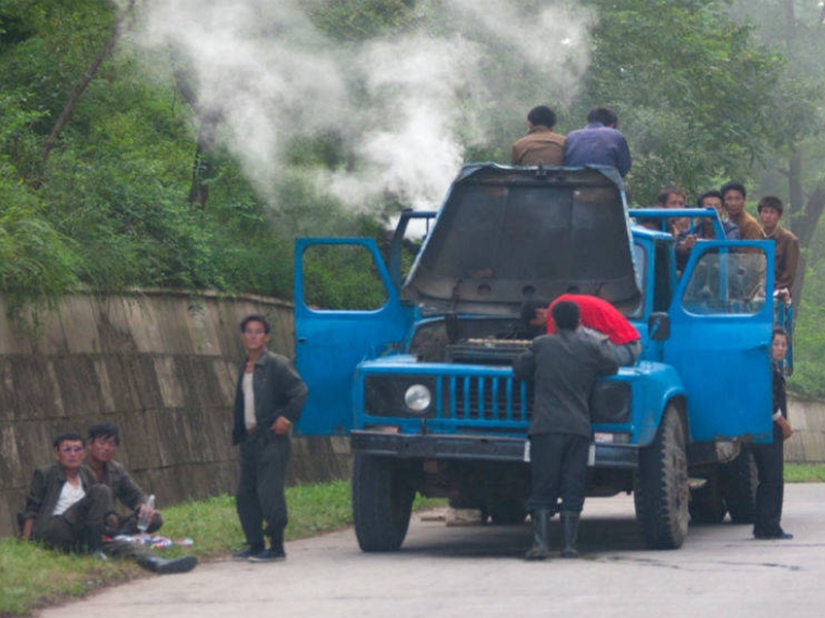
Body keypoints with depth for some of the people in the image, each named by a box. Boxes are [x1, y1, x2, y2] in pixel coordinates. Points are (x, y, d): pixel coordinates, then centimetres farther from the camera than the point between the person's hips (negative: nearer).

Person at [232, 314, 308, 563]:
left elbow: (300, 392, -12)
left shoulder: (277, 365, -6)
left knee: (269, 494, -10)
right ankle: (255, 545, 16)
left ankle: (276, 548, -4)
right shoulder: (245, 368, 16)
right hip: (250, 440, 8)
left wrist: (287, 417, -17)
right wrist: (238, 433, 14)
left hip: (272, 441, -8)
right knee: (245, 495, 7)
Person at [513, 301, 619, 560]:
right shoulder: (590, 346, 6)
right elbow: (611, 367, 19)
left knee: (542, 489, 1)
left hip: (545, 425, -1)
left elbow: (518, 369, 15)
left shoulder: (541, 345, 6)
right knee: (572, 489, 4)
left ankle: (540, 543, -9)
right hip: (579, 427, 1)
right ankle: (569, 544, 0)